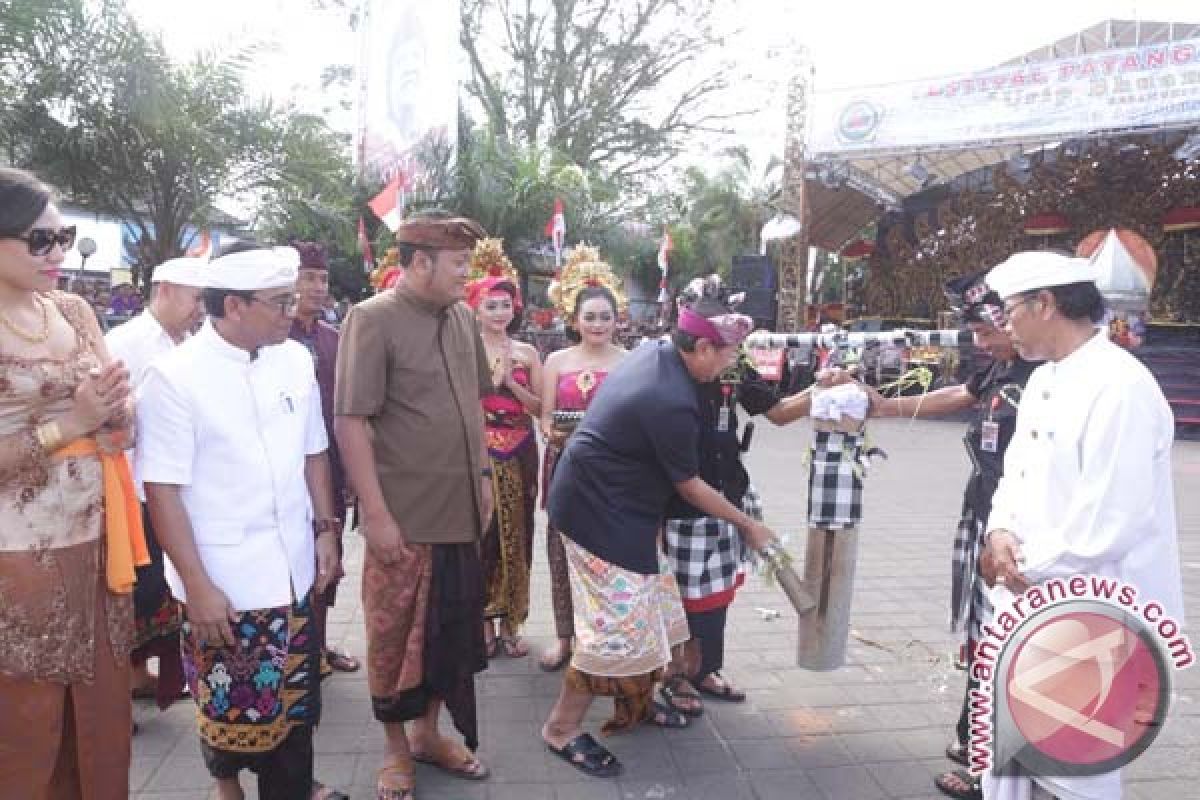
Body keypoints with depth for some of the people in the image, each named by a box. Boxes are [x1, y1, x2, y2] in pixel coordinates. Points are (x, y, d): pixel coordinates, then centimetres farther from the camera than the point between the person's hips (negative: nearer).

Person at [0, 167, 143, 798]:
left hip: (96, 540, 5)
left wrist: (115, 416, -11)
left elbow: (121, 408, 10)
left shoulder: (74, 311, 5)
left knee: (104, 710, 16)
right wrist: (68, 425, -20)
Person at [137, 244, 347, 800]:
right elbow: (162, 489, -13)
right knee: (231, 705, 13)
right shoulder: (174, 376, -13)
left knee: (295, 697, 13)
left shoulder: (295, 359, 1)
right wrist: (197, 584, -15)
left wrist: (325, 529, 7)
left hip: (293, 571, 4)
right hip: (221, 582, -4)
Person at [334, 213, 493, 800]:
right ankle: (395, 748, 30)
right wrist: (376, 514, -18)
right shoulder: (372, 319, -12)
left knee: (451, 627, 17)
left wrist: (483, 475, 15)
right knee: (394, 635, 10)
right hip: (403, 515, -6)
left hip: (461, 509, 6)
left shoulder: (461, 318, 7)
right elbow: (350, 422, -15)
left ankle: (428, 732, 36)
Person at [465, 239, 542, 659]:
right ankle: (485, 622, 12)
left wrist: (511, 382, -10)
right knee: (482, 535, -3)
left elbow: (541, 407, 2)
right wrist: (490, 378, -16)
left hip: (520, 452, 3)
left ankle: (511, 622, 18)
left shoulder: (526, 352, 6)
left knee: (516, 536, 6)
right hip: (478, 451, -3)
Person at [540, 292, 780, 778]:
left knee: (646, 609, 17)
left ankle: (637, 702, 34)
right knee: (617, 624, -4)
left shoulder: (652, 352, -1)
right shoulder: (672, 404, -28)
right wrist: (748, 525, -3)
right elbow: (690, 486, -15)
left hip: (616, 502, 10)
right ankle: (562, 729, 9)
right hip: (601, 512, -10)